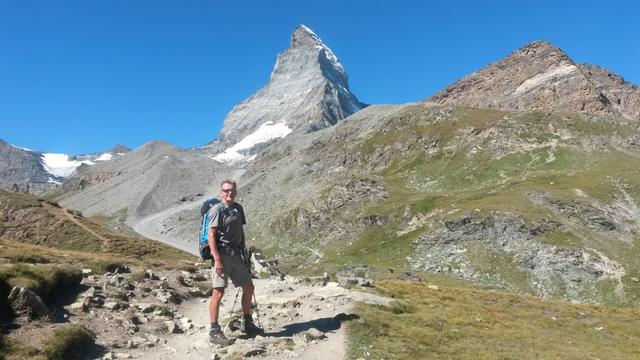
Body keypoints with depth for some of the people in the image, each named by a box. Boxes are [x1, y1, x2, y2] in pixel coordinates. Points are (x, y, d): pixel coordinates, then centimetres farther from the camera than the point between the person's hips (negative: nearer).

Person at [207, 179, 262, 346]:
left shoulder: (238, 208, 13)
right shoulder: (217, 209, -9)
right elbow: (211, 235, -13)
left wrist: (244, 252, 16)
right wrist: (217, 259, -19)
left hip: (236, 255, 8)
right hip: (222, 255, -8)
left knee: (249, 287, 13)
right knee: (218, 292, -5)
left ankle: (246, 323, 29)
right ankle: (214, 331, 6)